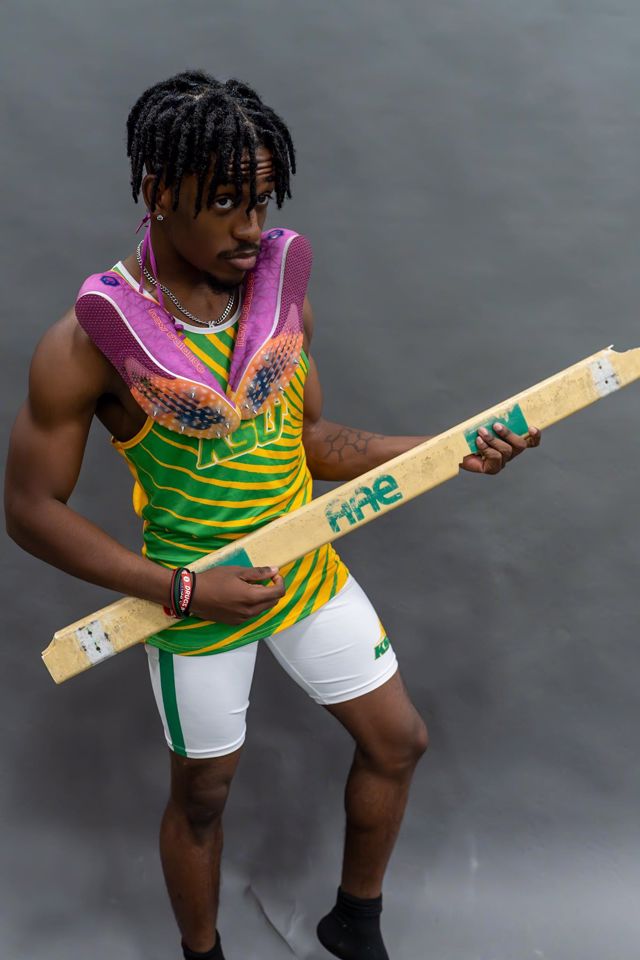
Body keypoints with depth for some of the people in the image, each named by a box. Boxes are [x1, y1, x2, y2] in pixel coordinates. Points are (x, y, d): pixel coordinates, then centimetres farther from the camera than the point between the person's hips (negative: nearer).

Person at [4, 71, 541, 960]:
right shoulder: (91, 340, -22)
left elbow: (312, 439, 6)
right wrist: (184, 588, -23)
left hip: (307, 571, 6)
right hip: (199, 600, -5)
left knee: (398, 741, 15)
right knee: (202, 793, 15)